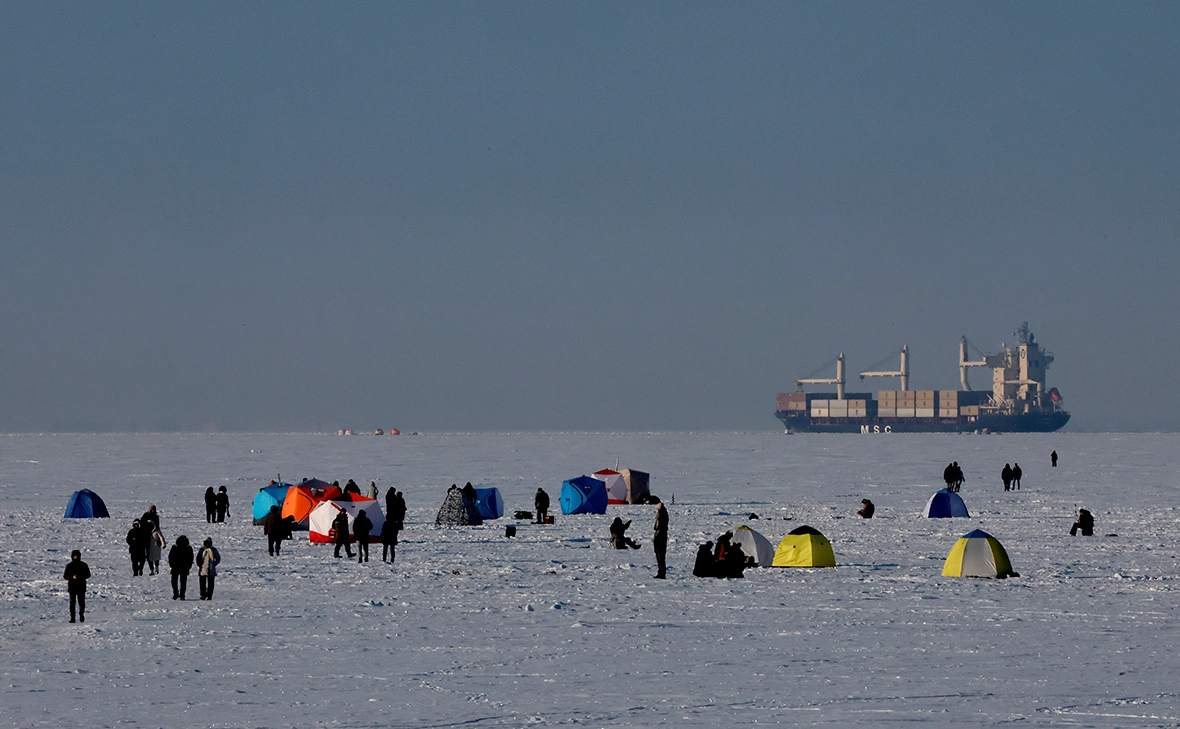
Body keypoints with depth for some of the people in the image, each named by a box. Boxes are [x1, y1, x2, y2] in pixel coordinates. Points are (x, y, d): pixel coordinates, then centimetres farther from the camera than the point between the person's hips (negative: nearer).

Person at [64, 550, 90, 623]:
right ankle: (72, 617, -4)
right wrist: (72, 577, -16)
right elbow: (65, 576, 3)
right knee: (72, 602, -5)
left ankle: (81, 615, 20)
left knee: (81, 602, -1)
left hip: (81, 586, 1)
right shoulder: (69, 566, 4)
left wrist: (81, 576, -12)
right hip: (72, 586, -1)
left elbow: (88, 575, 8)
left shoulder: (83, 565, 6)